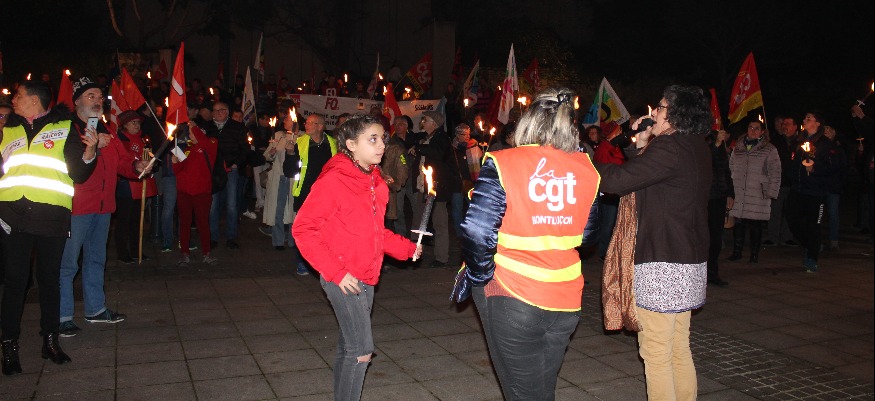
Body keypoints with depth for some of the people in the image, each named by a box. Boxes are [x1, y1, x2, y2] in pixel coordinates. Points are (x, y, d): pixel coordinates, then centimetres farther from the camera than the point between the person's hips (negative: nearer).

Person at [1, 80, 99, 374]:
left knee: (50, 279, 8)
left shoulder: (65, 129, 6)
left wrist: (90, 151, -14)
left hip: (52, 216, -2)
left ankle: (50, 340, 19)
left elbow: (78, 174, 2)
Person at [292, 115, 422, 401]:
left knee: (348, 348, 16)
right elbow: (302, 229, -16)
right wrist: (335, 272, -18)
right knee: (361, 351, -9)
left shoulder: (376, 183, 9)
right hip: (343, 279, -8)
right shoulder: (333, 181, -15)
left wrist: (407, 248, 6)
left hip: (366, 278, 8)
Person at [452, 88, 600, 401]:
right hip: (566, 300, 4)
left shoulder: (502, 164, -14)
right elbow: (586, 234, 12)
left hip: (512, 296, -4)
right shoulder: (586, 169, 0)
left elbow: (477, 232, -16)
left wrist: (475, 276, 0)